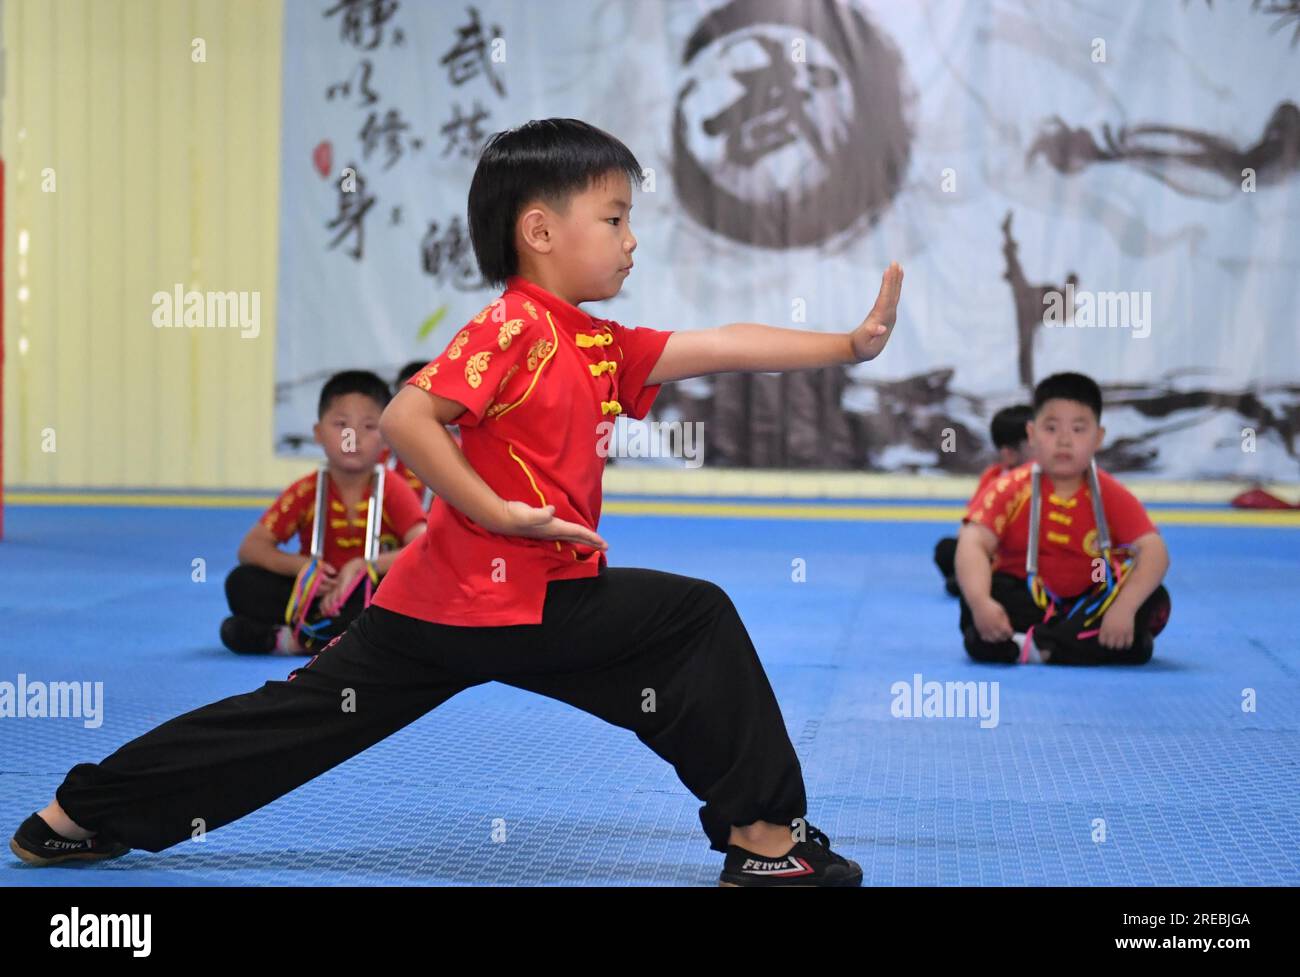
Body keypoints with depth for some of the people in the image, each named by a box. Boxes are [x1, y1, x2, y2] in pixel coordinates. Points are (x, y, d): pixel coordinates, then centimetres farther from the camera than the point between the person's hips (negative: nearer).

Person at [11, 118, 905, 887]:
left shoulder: (602, 347, 16)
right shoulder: (514, 326, -12)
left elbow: (721, 346, 13)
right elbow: (407, 418, -22)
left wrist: (850, 344, 7)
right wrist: (499, 513, -20)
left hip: (439, 606, 9)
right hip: (509, 599, -9)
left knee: (312, 713, 12)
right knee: (697, 619, -4)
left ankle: (81, 813, 17)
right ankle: (764, 834, 0)